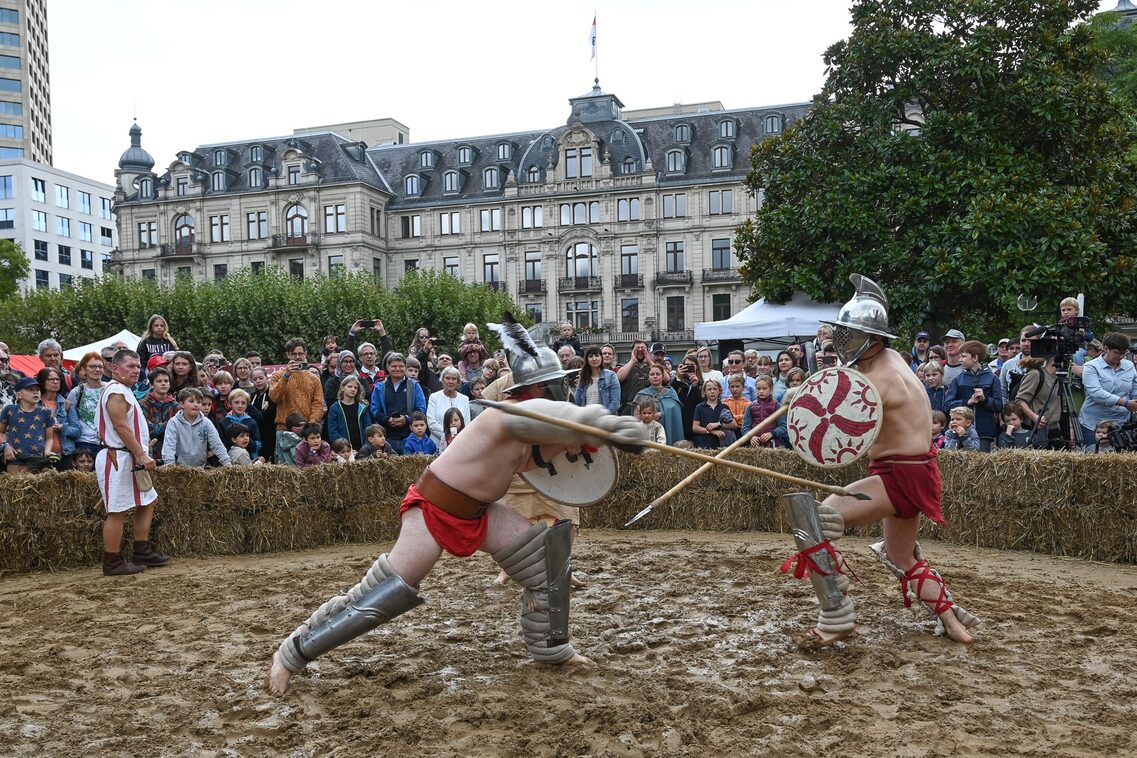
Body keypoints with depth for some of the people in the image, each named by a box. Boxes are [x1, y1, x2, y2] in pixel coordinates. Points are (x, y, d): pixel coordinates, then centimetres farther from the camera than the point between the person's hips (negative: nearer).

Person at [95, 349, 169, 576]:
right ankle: (112, 563, 1)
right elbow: (121, 426, -21)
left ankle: (142, 553, 21)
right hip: (117, 458, -11)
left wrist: (142, 454, 16)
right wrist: (142, 455, -22)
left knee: (147, 502, 16)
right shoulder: (116, 391, -13)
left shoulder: (124, 392, 19)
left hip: (129, 458, 11)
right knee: (117, 511, -6)